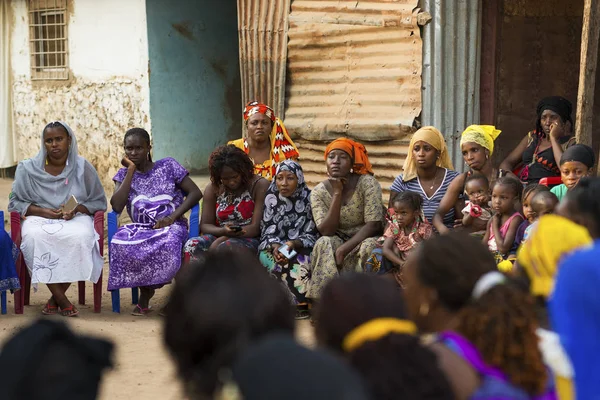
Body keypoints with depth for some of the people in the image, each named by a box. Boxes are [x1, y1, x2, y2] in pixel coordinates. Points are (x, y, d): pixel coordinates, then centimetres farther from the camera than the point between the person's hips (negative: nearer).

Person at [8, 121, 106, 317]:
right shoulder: (28, 169, 4)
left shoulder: (83, 167, 5)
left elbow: (99, 202, 9)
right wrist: (42, 211, -11)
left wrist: (77, 210, -11)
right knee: (34, 237, -37)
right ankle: (62, 300, -30)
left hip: (75, 218, 0)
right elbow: (15, 203, 5)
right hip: (39, 218, 0)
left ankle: (56, 298, -21)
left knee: (81, 237, -37)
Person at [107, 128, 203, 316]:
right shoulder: (124, 174, 13)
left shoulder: (168, 166, 7)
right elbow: (117, 206, -6)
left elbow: (196, 193, 1)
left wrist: (172, 217, -13)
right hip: (141, 228, 2)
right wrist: (131, 170, -3)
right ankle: (145, 291, -11)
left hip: (171, 225, -2)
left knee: (168, 243, -40)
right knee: (120, 243, -34)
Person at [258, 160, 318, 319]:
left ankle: (301, 305, -24)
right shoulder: (271, 198, 1)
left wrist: (293, 244, -26)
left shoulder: (309, 198, -4)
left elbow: (312, 234, -7)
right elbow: (267, 231, -1)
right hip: (275, 246, 2)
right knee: (265, 255, -31)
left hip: (301, 247, -2)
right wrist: (275, 246, -23)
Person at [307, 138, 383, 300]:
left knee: (368, 247, -35)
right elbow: (326, 231, -17)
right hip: (338, 241, 2)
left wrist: (343, 249, -28)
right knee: (324, 244, -30)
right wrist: (337, 193, -22)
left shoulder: (367, 183, -14)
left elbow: (373, 225, -19)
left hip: (366, 239, -2)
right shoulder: (319, 192, -6)